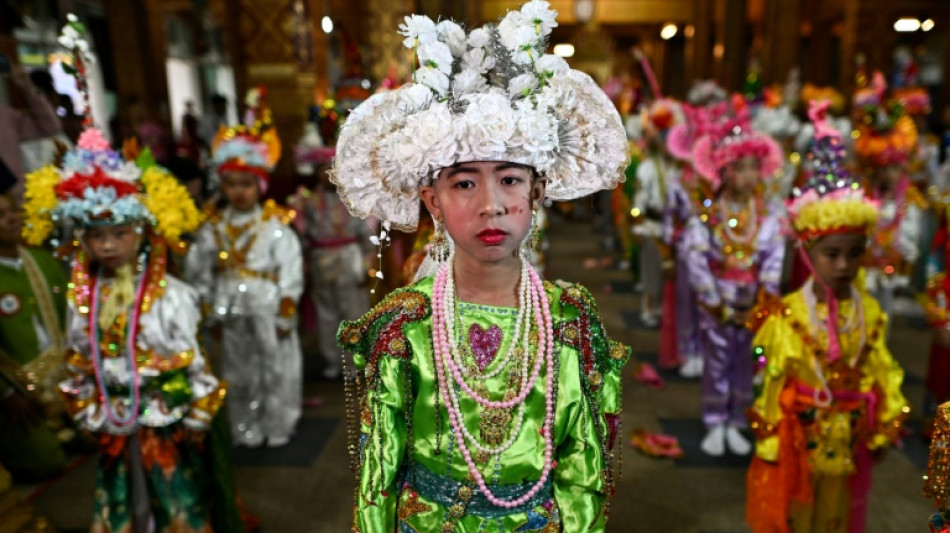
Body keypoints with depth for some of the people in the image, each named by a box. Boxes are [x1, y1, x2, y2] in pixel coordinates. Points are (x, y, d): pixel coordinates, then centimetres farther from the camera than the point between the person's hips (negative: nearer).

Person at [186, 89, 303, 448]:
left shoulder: (276, 225, -10)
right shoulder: (212, 227, 1)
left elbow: (291, 275, -10)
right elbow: (199, 274, 9)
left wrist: (285, 317, -9)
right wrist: (211, 315, 10)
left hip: (268, 313, -4)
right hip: (232, 316, 4)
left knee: (277, 371, 8)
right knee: (240, 375, 16)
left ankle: (278, 427, 25)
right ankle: (247, 430, 32)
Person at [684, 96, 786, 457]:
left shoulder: (768, 217, -2)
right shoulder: (706, 216, -11)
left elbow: (774, 261, -3)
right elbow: (696, 260, -13)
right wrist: (715, 304, -13)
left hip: (752, 305, 3)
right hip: (717, 305, -2)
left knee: (745, 365, 12)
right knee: (716, 364, 8)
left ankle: (735, 424, 27)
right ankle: (715, 425, 22)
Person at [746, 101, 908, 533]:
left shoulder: (869, 312, -7)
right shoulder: (786, 314, -17)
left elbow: (880, 372, 1)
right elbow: (773, 379, -10)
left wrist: (883, 428, 5)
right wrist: (769, 437, -5)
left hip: (848, 432, 3)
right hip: (798, 431, -3)